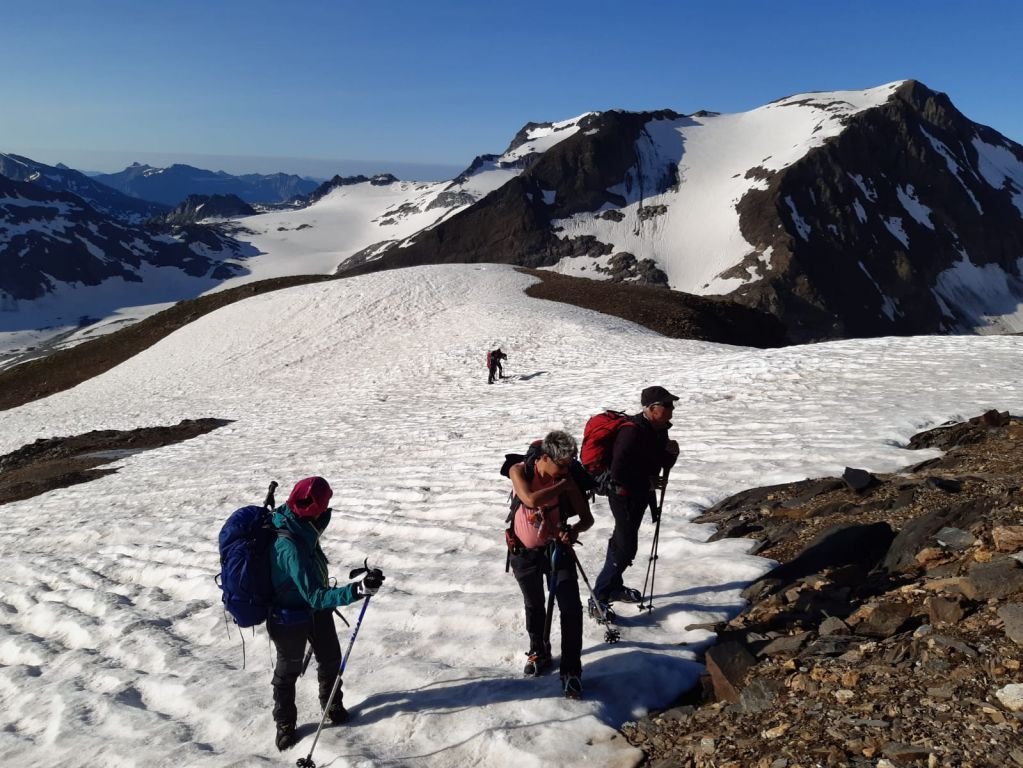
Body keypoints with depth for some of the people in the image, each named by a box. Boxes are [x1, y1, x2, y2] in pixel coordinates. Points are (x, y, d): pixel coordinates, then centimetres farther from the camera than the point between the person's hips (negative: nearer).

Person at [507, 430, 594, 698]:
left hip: (557, 547, 0)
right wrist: (562, 485, -28)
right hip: (525, 551, 0)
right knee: (534, 606, 17)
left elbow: (587, 517, -9)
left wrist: (575, 530, -30)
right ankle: (539, 652, 42)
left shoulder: (566, 480, -14)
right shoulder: (519, 471, -19)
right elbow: (531, 499, -38)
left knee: (571, 608, -9)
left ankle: (571, 670, 4)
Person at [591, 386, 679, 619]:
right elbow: (618, 472, -30)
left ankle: (614, 586, 40)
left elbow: (663, 464, 9)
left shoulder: (658, 429, 1)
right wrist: (648, 482, -24)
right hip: (624, 495, -9)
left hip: (642, 494, 9)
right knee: (625, 548, -9)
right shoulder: (632, 432, -28)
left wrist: (671, 453, -12)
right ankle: (598, 599, 0)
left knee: (622, 541, 23)